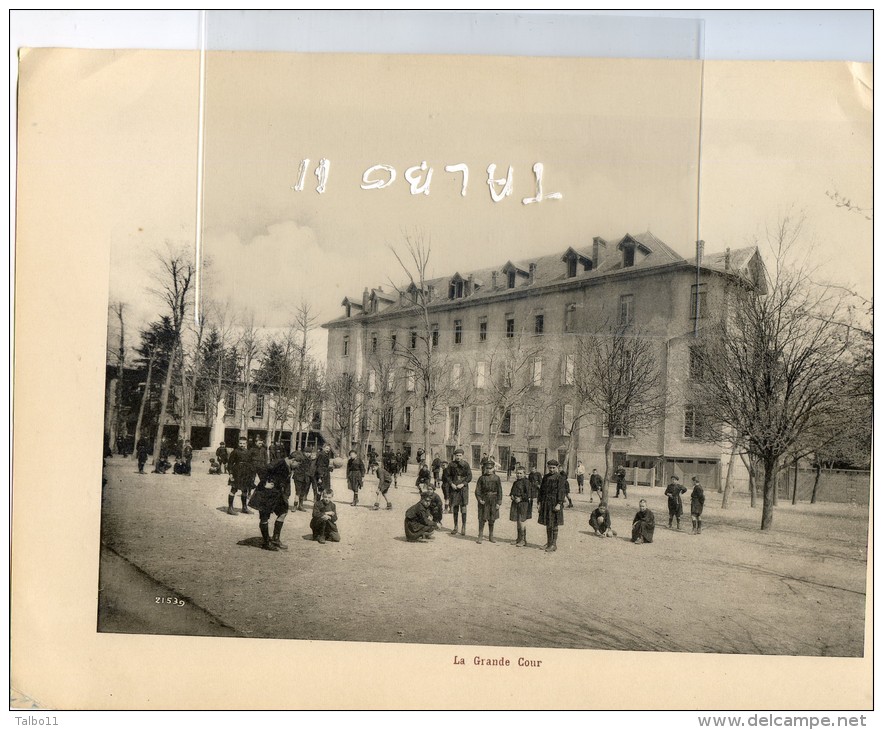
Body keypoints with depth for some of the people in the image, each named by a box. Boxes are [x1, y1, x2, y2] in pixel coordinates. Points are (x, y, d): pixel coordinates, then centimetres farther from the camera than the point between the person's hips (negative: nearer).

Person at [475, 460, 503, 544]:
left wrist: (498, 502, -3)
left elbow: (499, 491, 1)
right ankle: (480, 536, 4)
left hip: (493, 500, 1)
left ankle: (491, 536, 22)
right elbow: (477, 490, 1)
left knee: (491, 519, 10)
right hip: (484, 500, -1)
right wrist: (479, 499, -12)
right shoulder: (482, 478, 0)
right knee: (482, 519, -4)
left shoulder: (496, 478, -1)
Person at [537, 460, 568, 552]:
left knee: (554, 524, -1)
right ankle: (549, 542, 23)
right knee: (548, 524, 13)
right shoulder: (545, 477, 11)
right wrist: (539, 502, 8)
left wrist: (559, 504, -19)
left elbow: (561, 492, -13)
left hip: (554, 504, -6)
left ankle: (554, 545, 6)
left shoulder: (560, 478, -8)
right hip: (545, 503, 6)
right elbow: (541, 490, 13)